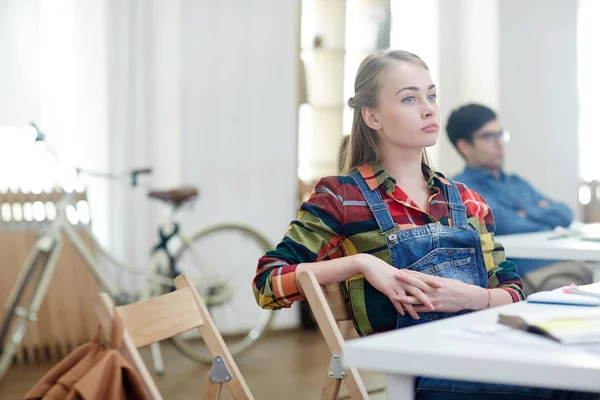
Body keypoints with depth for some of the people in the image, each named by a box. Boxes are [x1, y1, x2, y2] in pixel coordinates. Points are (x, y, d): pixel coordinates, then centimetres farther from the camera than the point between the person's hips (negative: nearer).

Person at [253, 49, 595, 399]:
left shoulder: (466, 201, 17)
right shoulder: (343, 196, 3)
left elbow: (513, 293, 14)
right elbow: (268, 283, -3)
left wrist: (470, 297, -7)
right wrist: (360, 262, -13)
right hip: (418, 369, -5)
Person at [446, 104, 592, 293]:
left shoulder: (517, 183, 27)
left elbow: (565, 214, 16)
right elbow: (505, 224, -10)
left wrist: (529, 212, -1)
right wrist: (545, 218, 7)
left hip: (567, 264, 7)